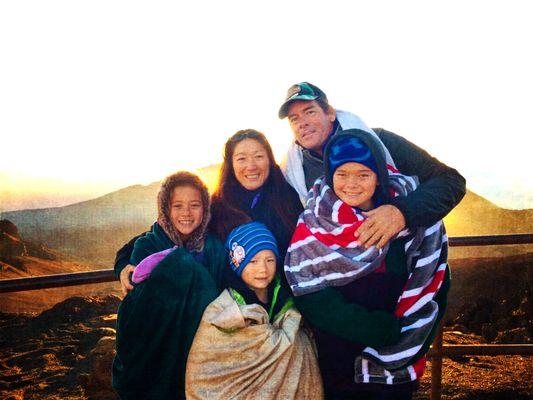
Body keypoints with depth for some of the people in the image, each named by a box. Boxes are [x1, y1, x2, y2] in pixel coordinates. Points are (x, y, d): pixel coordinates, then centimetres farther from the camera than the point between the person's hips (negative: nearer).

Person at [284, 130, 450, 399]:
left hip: (398, 362, 1)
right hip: (338, 364, 0)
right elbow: (311, 299, -15)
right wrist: (386, 328, -18)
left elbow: (432, 284, -4)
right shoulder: (313, 224, -10)